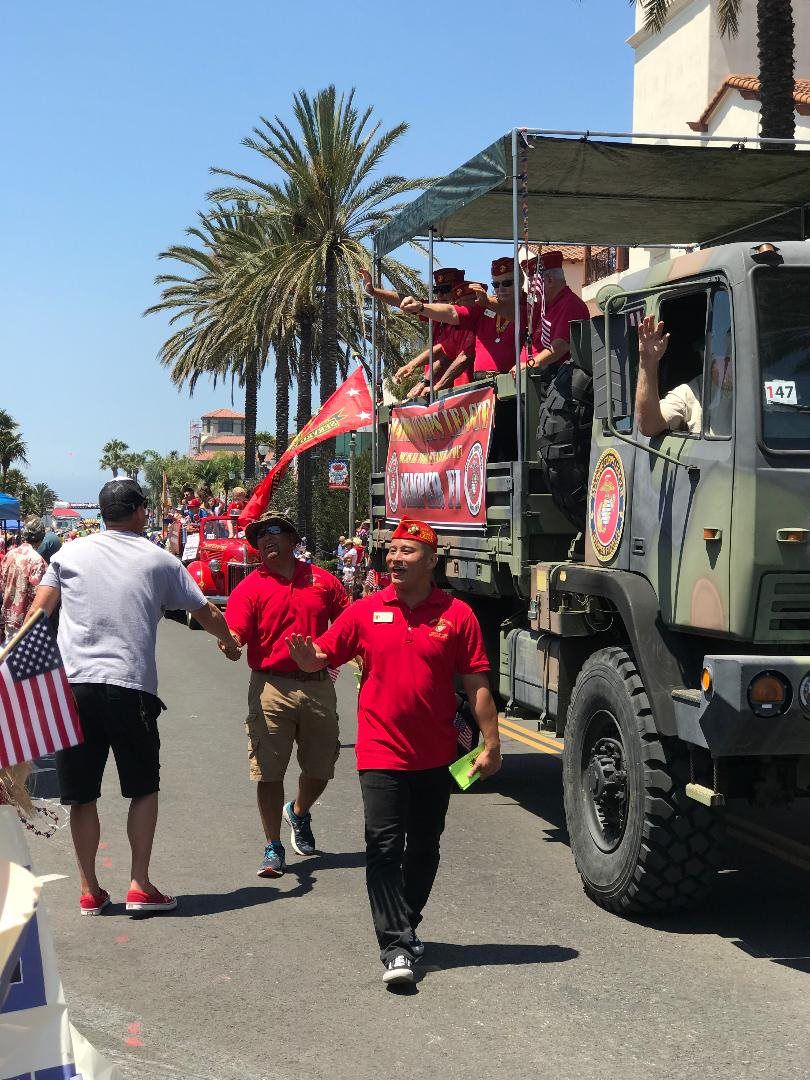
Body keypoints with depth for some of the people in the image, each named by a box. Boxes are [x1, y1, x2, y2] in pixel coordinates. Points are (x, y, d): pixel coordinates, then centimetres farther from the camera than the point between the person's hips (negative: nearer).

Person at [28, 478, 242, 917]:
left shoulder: (69, 554, 10)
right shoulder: (158, 560, 7)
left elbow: (37, 613, 6)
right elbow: (205, 612, 16)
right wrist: (230, 643, 34)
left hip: (71, 684, 2)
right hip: (130, 687, -2)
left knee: (82, 794, 10)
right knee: (144, 788, 13)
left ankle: (89, 890, 15)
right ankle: (140, 885, 9)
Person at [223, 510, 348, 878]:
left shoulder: (322, 580, 8)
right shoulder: (250, 587, -1)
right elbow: (235, 634, -12)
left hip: (318, 686, 3)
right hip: (271, 688, -3)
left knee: (320, 770, 13)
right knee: (269, 772, -2)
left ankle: (299, 813, 44)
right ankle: (273, 849, 13)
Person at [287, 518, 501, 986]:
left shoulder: (457, 614, -2)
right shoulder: (366, 611, 1)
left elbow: (477, 684, -1)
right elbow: (321, 657, 5)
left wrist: (491, 742, -5)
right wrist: (303, 652, -19)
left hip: (436, 755, 1)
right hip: (381, 754, -1)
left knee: (424, 849, 14)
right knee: (384, 848, -7)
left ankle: (406, 926, 33)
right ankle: (396, 946, -2)